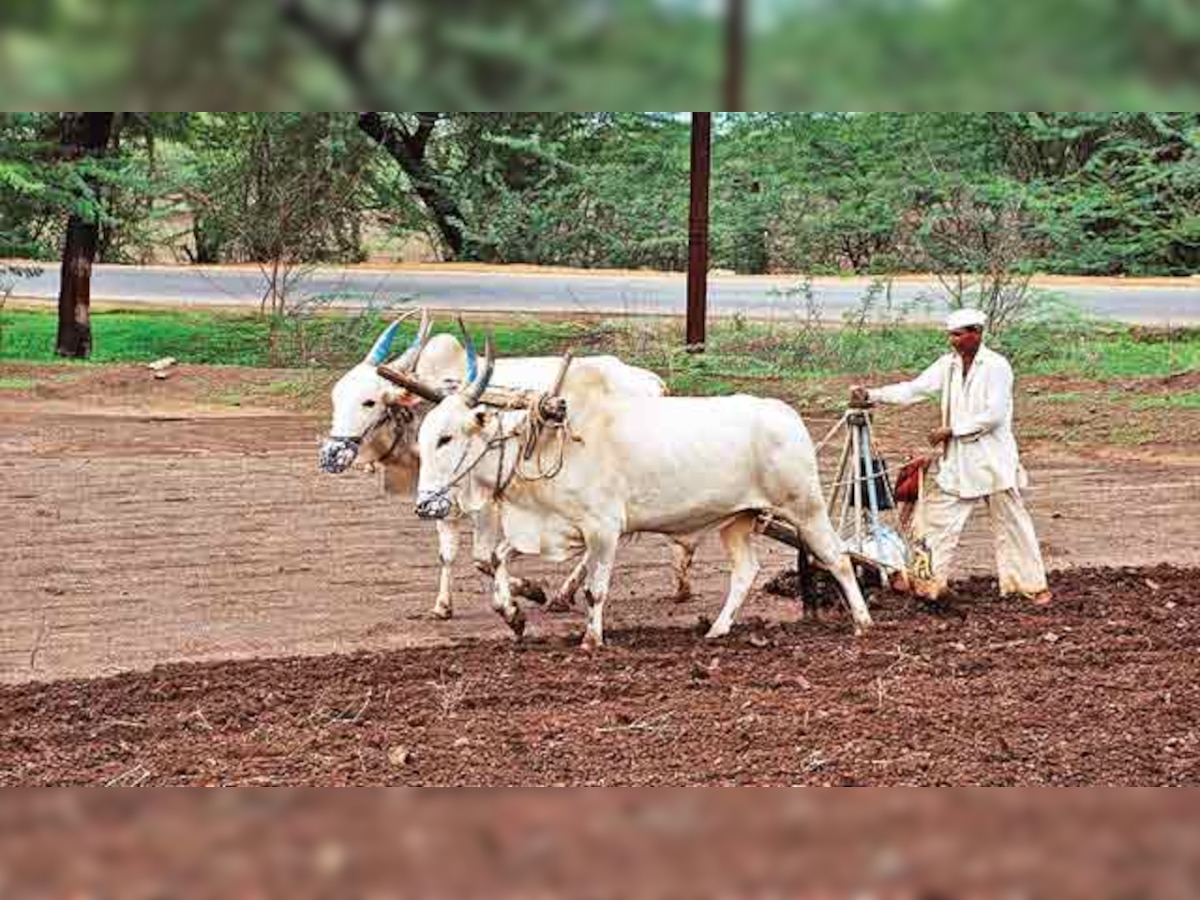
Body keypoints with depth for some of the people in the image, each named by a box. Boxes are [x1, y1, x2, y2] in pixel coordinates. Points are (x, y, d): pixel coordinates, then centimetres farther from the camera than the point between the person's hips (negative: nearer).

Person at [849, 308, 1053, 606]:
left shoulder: (996, 366, -11)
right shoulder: (949, 365, 6)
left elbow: (994, 415, -17)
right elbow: (913, 389, 1)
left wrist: (951, 429, -16)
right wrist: (872, 395, -11)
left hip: (992, 460, -6)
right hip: (956, 460, 6)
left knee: (1011, 522, 1)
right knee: (937, 517, 3)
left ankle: (1034, 586, 9)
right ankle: (931, 582, 8)